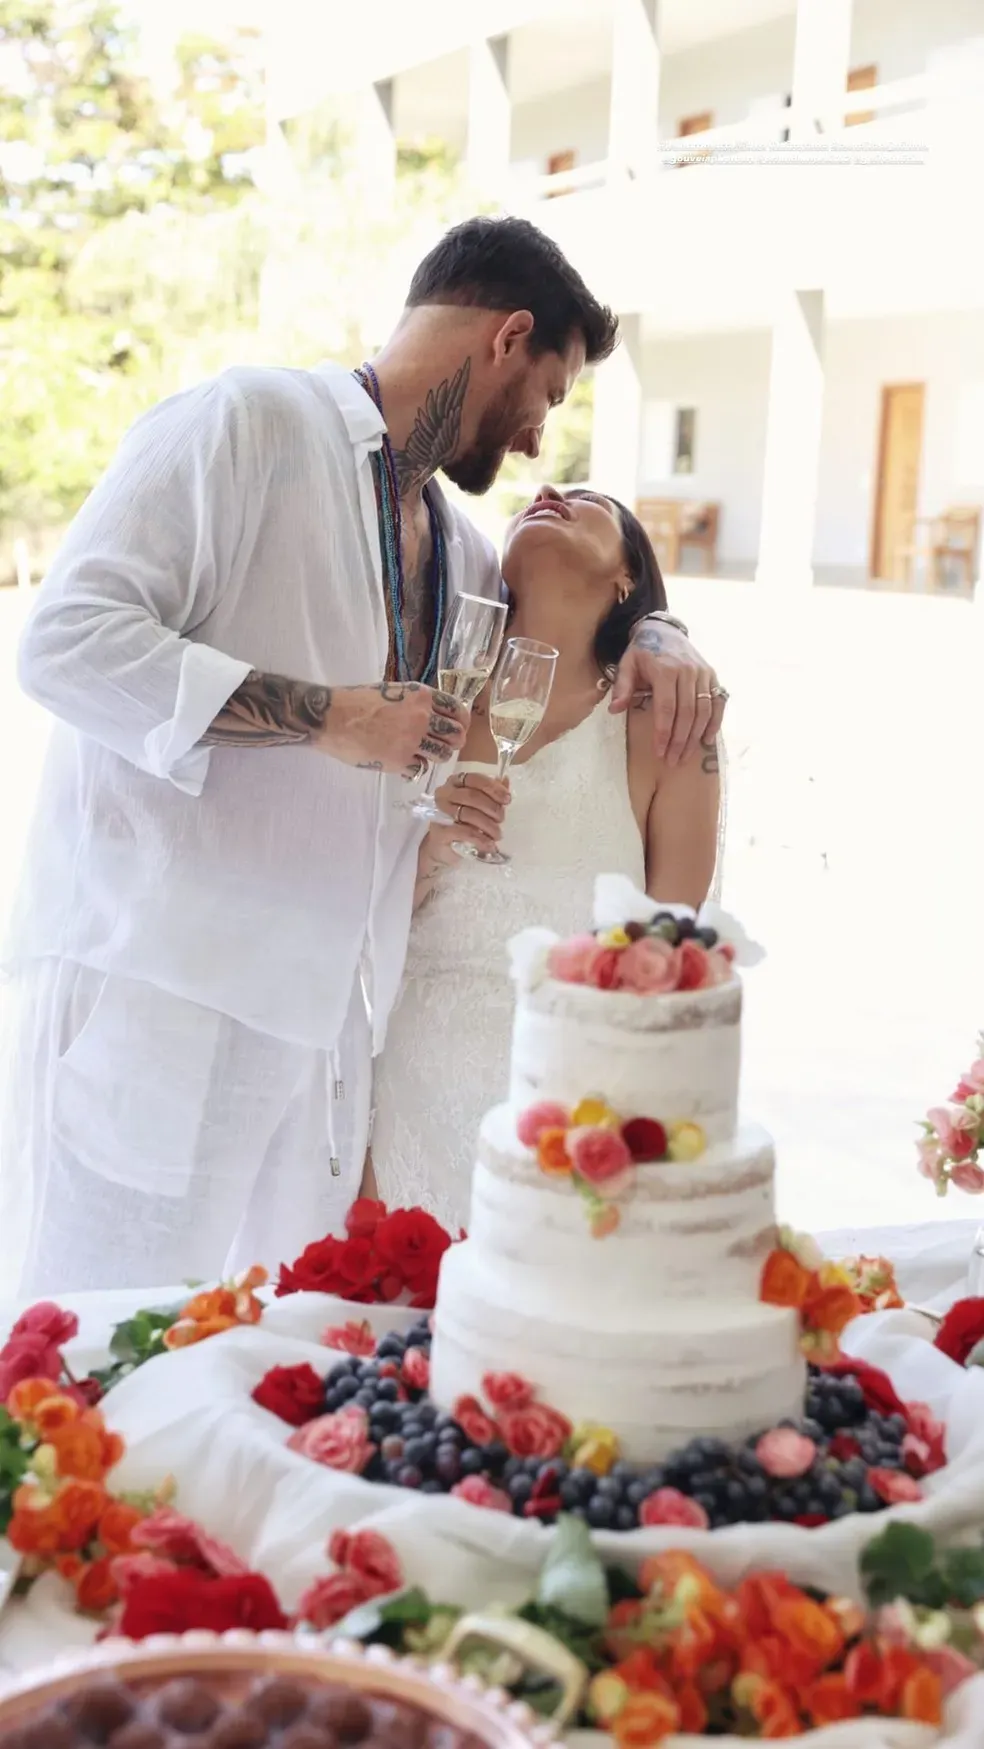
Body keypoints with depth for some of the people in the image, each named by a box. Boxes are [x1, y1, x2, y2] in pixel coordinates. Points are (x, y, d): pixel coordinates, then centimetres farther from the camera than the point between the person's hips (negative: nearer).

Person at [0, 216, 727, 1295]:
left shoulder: (448, 541, 17)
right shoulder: (250, 423, -6)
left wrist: (654, 643, 9)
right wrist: (326, 713, -18)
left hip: (321, 1015, 7)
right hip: (155, 987, -7)